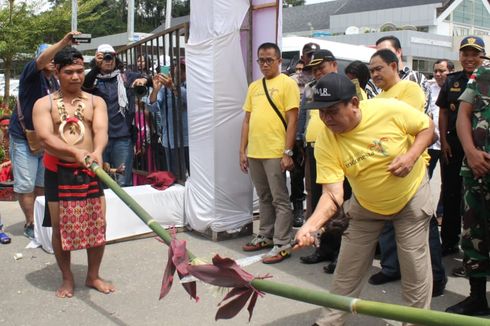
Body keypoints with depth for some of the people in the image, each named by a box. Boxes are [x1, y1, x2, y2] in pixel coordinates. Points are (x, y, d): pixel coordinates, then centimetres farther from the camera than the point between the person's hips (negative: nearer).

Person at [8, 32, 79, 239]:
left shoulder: (54, 82, 9)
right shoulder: (31, 73, -9)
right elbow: (42, 60, -32)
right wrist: (63, 42, -44)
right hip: (23, 138, -6)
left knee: (43, 183, 12)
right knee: (26, 185, -2)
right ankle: (30, 224, 7)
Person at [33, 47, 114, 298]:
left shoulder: (96, 102, 7)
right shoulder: (44, 104, 2)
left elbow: (101, 130, -10)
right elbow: (45, 138, -13)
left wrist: (97, 151, -33)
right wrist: (75, 152, -29)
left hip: (89, 172, 1)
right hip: (58, 173, -1)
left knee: (98, 224, 3)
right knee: (61, 227, 6)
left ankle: (93, 276, 23)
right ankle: (67, 279, 25)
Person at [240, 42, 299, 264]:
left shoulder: (287, 83, -3)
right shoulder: (254, 86, 15)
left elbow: (292, 120, -9)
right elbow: (247, 120, 16)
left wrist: (287, 152, -14)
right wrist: (242, 150, 11)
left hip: (275, 153, -6)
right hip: (254, 152, 6)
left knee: (279, 199, 0)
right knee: (264, 198, 17)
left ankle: (282, 245, 7)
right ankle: (265, 236, 29)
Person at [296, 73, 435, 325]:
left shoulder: (390, 109, -27)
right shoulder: (325, 142, -23)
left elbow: (427, 126, -9)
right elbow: (332, 193, -28)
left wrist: (411, 156, -27)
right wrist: (311, 224, -44)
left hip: (411, 196, -1)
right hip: (366, 206, 2)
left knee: (415, 266, 1)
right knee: (347, 269, 6)